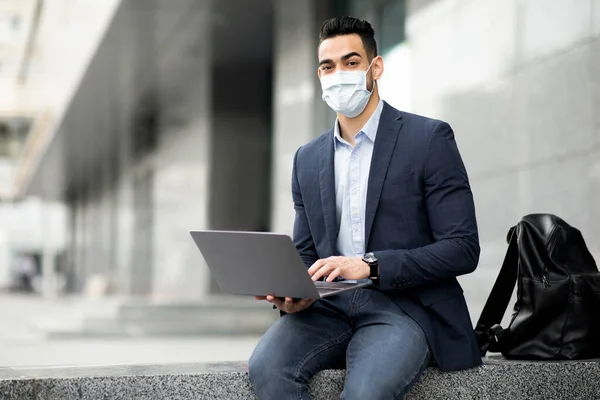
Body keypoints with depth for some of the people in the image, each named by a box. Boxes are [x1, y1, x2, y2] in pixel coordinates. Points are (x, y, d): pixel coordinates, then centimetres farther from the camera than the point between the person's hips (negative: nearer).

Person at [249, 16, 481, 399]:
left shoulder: (429, 138, -1)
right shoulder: (308, 159, 16)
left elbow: (463, 249, -7)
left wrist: (370, 265, -18)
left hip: (404, 307, -4)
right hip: (331, 306, 5)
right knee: (266, 365, -26)